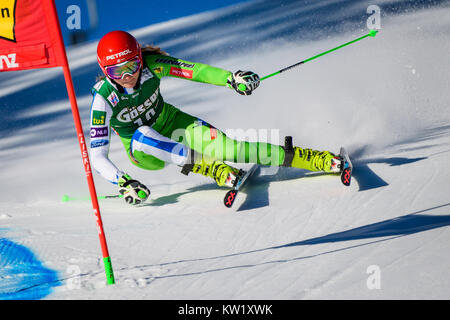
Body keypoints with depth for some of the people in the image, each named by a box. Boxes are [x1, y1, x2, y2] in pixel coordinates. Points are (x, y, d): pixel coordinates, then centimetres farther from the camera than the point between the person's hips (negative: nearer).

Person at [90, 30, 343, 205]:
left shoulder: (151, 64, -23)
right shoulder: (104, 98, -27)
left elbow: (194, 70, -20)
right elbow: (98, 156, -27)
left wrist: (231, 78, -36)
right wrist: (124, 183, -41)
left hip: (171, 123, 1)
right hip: (143, 152, -1)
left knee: (223, 145, -21)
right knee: (142, 136, -38)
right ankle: (211, 168, -34)